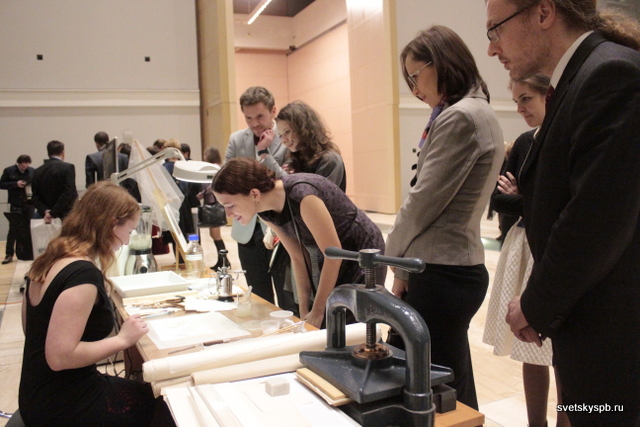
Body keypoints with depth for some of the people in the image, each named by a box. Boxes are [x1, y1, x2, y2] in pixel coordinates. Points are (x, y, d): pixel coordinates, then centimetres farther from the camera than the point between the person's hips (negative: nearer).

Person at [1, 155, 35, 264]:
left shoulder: (32, 171, 5)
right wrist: (15, 184, -13)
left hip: (29, 204, 2)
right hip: (16, 205, -2)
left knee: (29, 229, 7)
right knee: (13, 230, -2)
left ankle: (28, 253, 17)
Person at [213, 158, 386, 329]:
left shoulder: (302, 196, -33)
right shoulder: (266, 213, -10)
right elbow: (297, 258, -1)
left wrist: (317, 312, -16)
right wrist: (304, 311, -3)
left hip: (362, 254, -6)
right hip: (331, 263, 6)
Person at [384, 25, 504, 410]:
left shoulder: (458, 117, -16)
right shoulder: (480, 112, 15)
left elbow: (424, 200, -16)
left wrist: (393, 256, 1)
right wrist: (407, 260, 11)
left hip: (442, 271, -10)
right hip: (457, 265, 10)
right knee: (456, 389, 19)